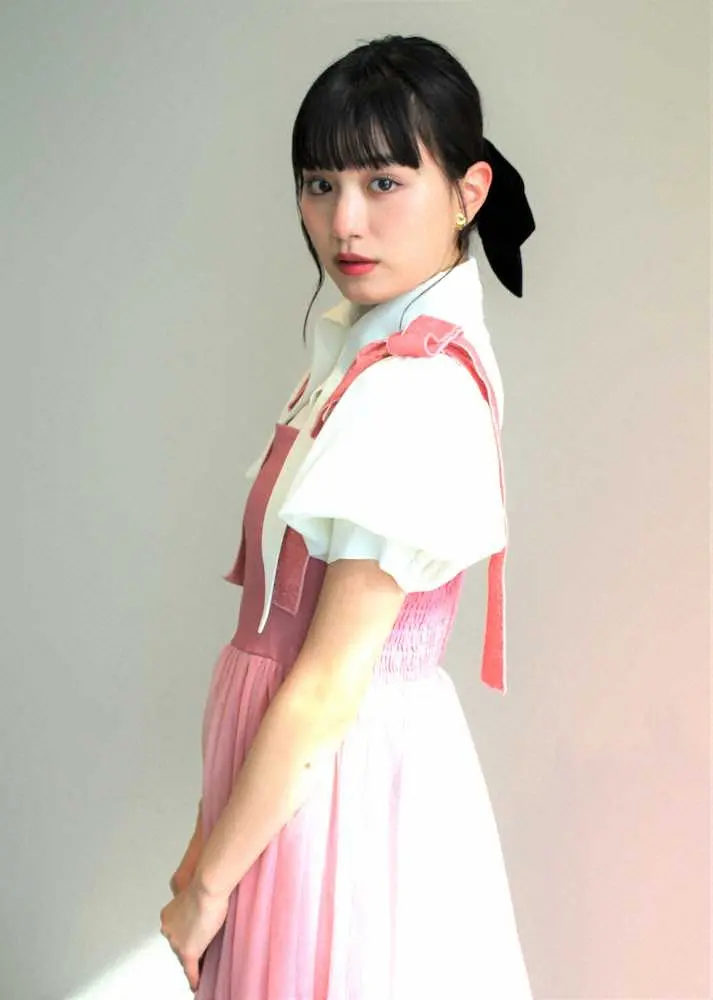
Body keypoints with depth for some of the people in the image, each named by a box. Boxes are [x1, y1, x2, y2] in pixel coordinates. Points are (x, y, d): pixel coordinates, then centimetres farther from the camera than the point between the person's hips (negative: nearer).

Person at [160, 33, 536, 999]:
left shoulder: (414, 392, -23)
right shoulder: (362, 348, 5)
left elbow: (329, 690, -21)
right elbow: (292, 612, 6)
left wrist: (206, 883, -11)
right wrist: (214, 834, 9)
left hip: (333, 773, -8)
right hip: (293, 765, 8)